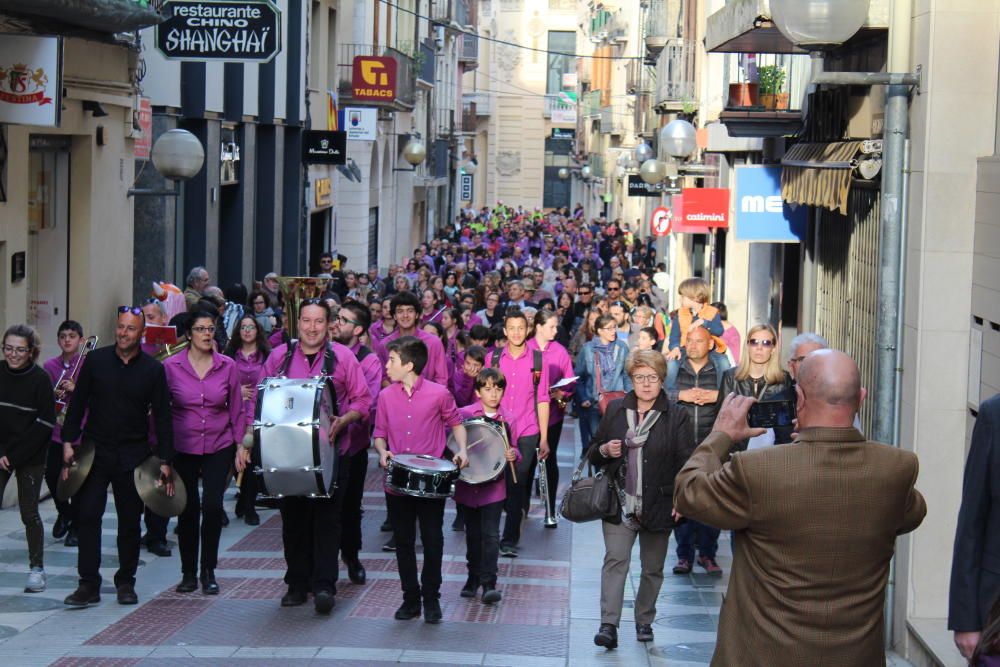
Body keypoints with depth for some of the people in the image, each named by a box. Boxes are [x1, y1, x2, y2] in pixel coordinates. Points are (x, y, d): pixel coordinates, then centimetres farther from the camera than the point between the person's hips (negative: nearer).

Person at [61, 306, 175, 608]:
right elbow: (78, 403, 7)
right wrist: (68, 441, -1)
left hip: (133, 455, 0)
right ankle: (89, 584, -1)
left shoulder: (153, 369, -1)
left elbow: (162, 417, 1)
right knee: (88, 515, -5)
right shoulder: (95, 360, 2)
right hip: (95, 450, 0)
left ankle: (125, 582, 18)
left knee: (130, 520, 6)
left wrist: (165, 461, -4)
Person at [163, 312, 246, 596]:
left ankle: (208, 572, 7)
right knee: (188, 509, 4)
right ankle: (188, 572, 17)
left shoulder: (227, 366, 0)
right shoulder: (171, 366, -4)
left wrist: (240, 444, 6)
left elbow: (237, 410, 7)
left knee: (213, 506, -8)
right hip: (182, 447, 0)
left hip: (219, 447, 0)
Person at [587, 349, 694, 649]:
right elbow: (593, 453, 14)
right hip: (620, 503, 1)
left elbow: (686, 462, -7)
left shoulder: (676, 416, -5)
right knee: (615, 560, -9)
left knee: (652, 568, 11)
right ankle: (609, 625, -12)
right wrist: (605, 450, -10)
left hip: (658, 506, -1)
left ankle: (644, 621, 27)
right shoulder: (615, 410, 5)